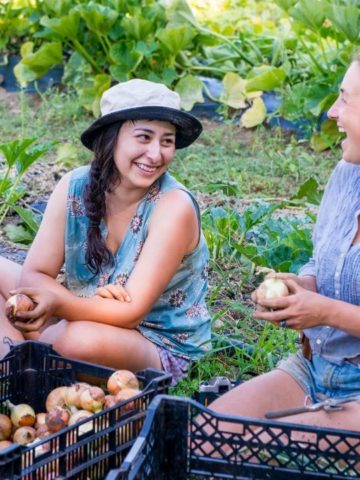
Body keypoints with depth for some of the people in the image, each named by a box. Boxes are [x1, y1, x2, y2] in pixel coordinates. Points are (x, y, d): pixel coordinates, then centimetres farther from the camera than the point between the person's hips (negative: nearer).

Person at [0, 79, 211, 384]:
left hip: (159, 346, -5)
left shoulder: (174, 206, -22)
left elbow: (131, 312, -24)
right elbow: (35, 273, -9)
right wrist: (89, 301, -29)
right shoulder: (74, 187, -9)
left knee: (84, 338, -36)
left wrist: (58, 304, -41)